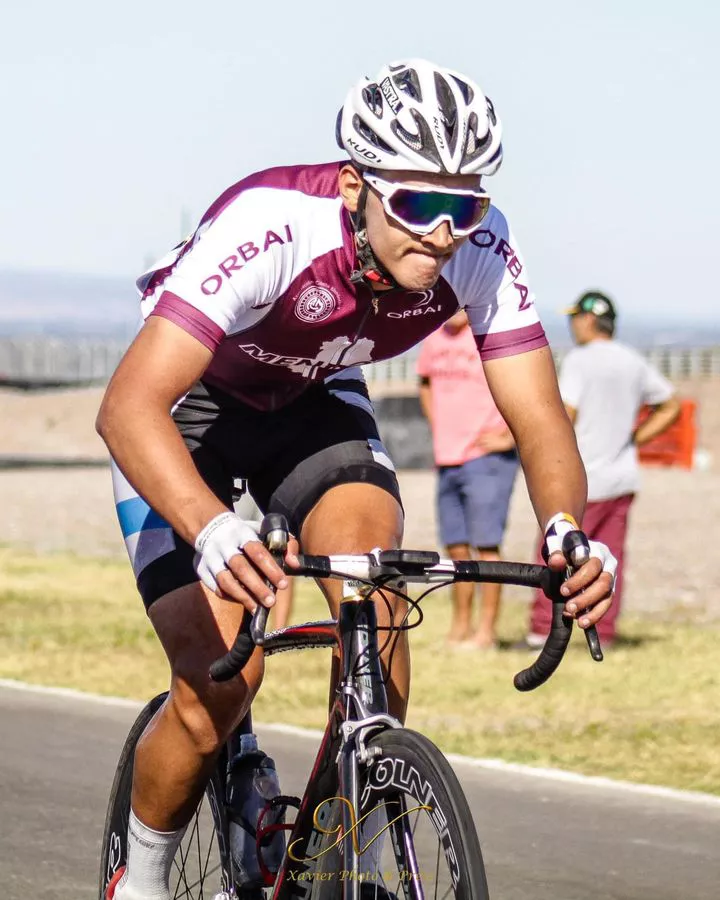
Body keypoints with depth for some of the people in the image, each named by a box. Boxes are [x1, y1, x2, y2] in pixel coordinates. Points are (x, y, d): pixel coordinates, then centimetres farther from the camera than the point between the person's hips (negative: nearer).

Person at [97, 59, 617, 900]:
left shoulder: (481, 250, -26)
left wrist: (568, 533, -44)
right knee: (220, 680, -18)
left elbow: (540, 422, -22)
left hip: (314, 401, 4)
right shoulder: (268, 226, -39)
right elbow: (129, 404, -46)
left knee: (375, 590, -24)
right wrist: (213, 529, -63)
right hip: (188, 406, -4)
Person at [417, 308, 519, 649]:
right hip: (447, 461, 7)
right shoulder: (435, 339, 10)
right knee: (456, 548, 11)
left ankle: (486, 632, -5)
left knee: (485, 544, -8)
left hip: (486, 458, -7)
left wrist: (511, 437, -13)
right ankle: (460, 627, 19)